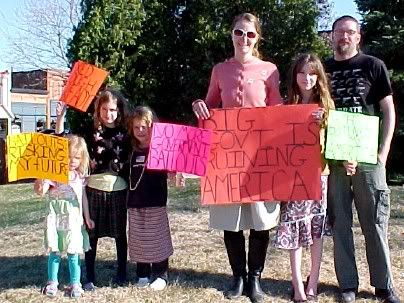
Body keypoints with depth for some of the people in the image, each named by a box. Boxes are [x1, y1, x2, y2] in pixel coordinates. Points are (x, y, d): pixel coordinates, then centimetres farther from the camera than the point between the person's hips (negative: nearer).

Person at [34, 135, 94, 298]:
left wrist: (87, 217, 17)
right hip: (56, 219, -2)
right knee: (54, 252, 6)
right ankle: (52, 282, 20)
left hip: (74, 220, 3)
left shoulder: (80, 175, 4)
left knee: (73, 253, 6)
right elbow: (40, 191, -21)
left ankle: (75, 283, 16)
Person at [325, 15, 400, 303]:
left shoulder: (373, 66, 6)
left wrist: (383, 152, -5)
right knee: (339, 223, 5)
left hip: (368, 157, -2)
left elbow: (388, 110, 5)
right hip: (332, 157, 2)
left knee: (376, 222, 3)